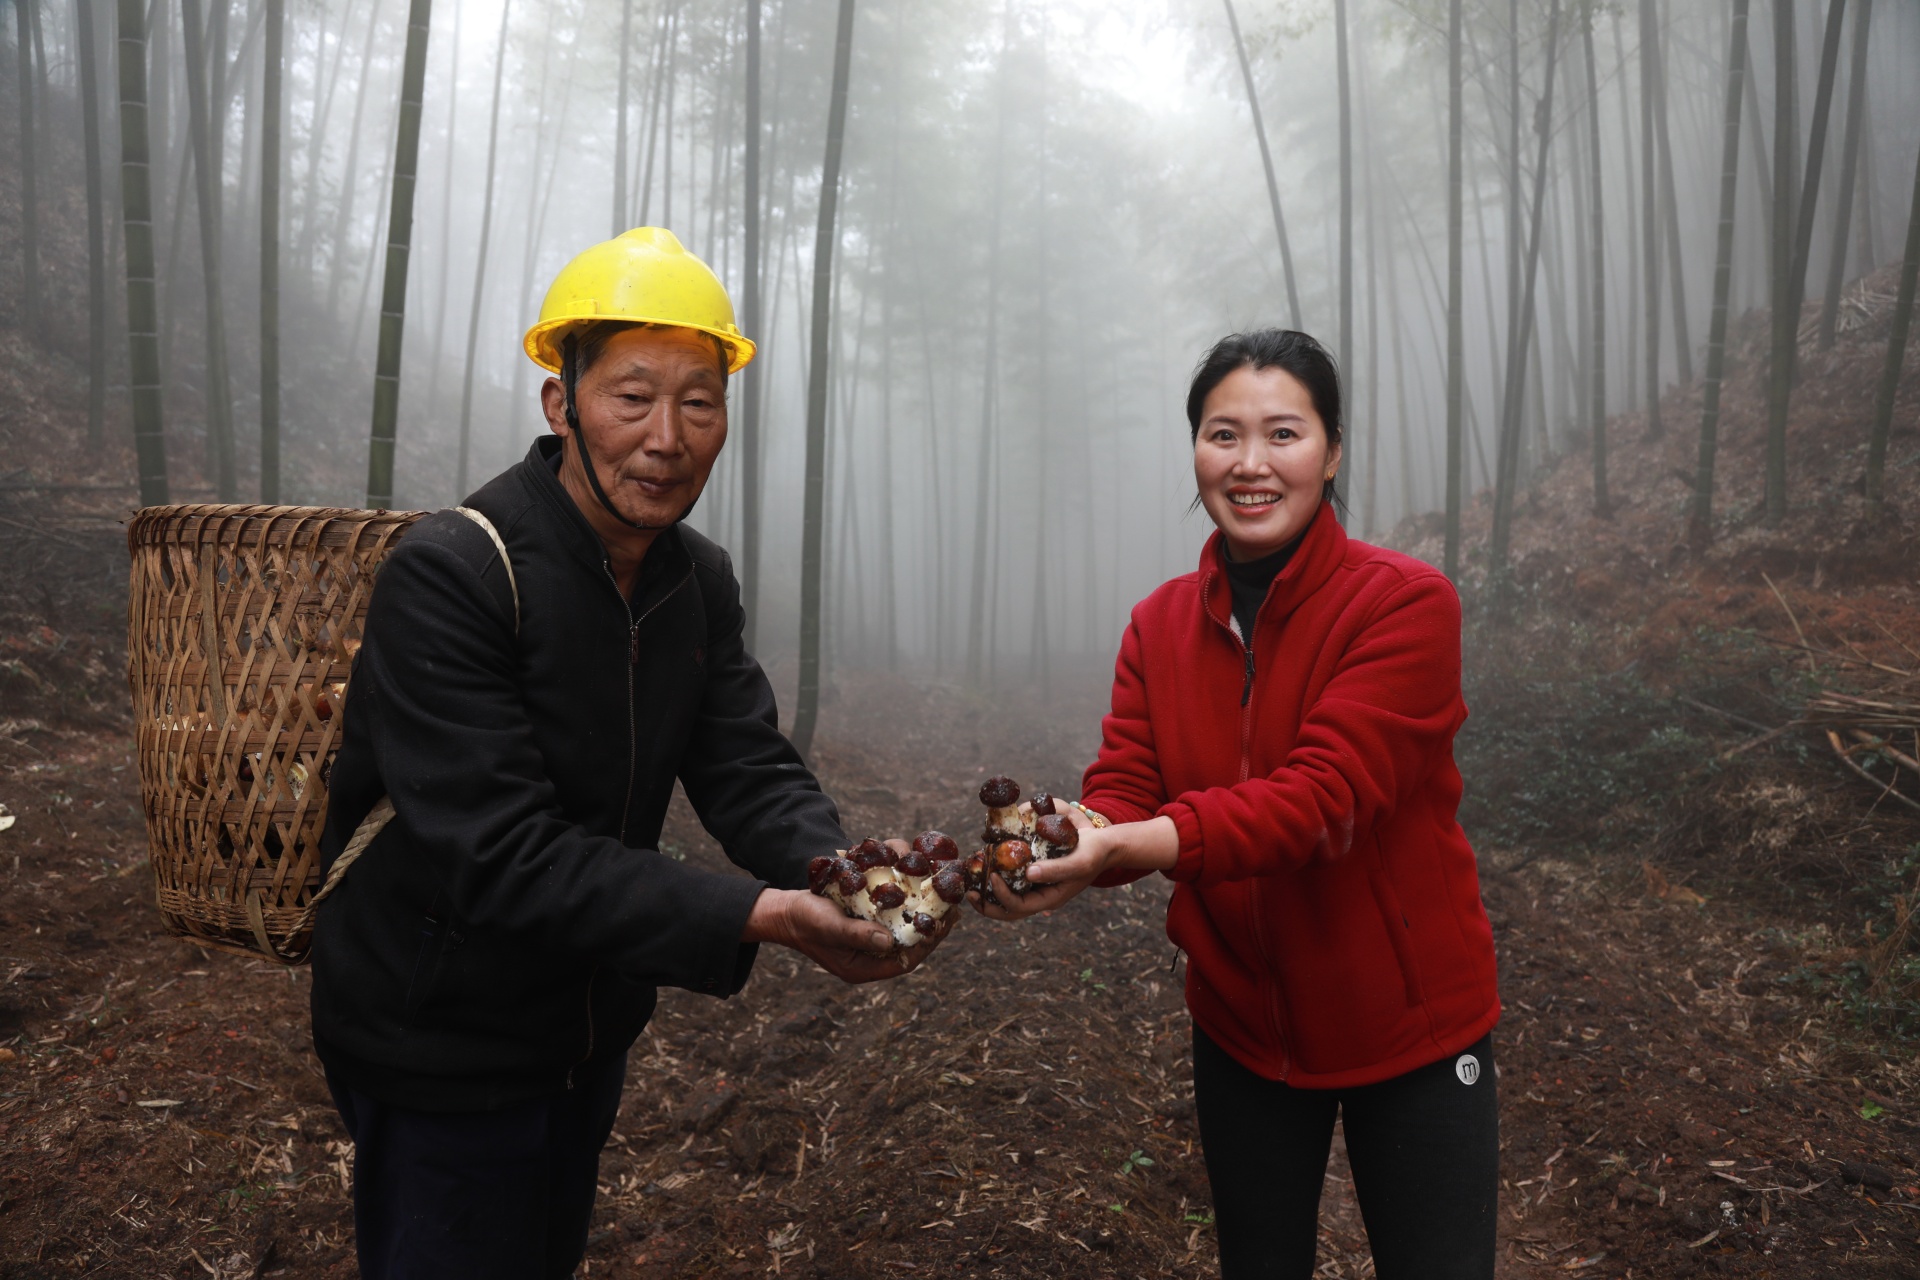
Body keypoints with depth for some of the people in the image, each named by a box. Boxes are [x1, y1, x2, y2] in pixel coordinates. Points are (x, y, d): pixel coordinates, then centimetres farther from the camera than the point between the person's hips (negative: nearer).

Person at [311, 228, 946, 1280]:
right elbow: (500, 855, -31)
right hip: (442, 1045, -7)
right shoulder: (447, 575, -26)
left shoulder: (701, 581, -2)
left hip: (592, 1026, 7)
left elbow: (750, 772, -5)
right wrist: (755, 917, -37)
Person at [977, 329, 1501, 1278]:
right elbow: (1121, 792, -12)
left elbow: (1324, 794, -30)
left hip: (1407, 1026, -4)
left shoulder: (1407, 604, -18)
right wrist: (1066, 850, -36)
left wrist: (1141, 843, -45)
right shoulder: (1160, 625, -3)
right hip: (1242, 1027, 4)